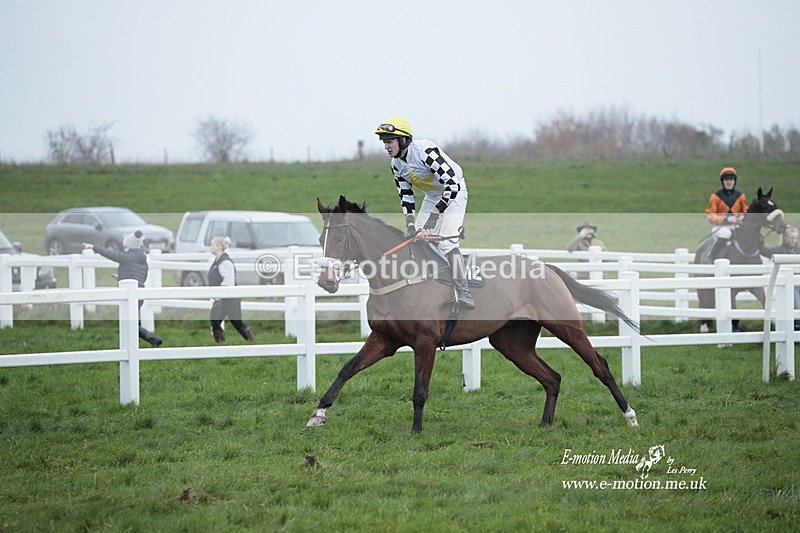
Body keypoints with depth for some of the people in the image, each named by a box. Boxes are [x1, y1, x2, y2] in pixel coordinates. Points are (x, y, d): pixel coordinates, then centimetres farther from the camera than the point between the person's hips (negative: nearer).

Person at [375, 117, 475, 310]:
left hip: (454, 193, -9)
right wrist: (410, 224, -10)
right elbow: (405, 195, 4)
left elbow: (451, 182, -35)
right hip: (432, 196, 9)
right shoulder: (396, 164, -4)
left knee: (446, 242, -23)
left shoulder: (425, 151, -31)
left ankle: (464, 294, -21)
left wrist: (435, 214, -37)